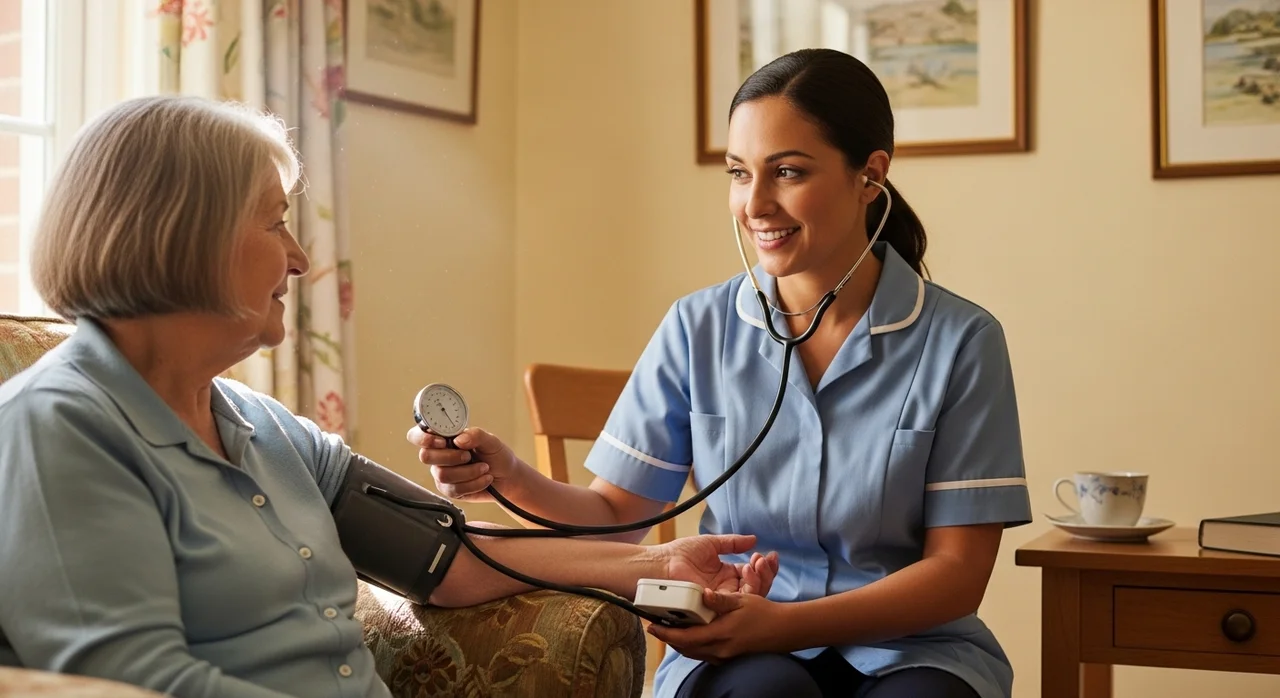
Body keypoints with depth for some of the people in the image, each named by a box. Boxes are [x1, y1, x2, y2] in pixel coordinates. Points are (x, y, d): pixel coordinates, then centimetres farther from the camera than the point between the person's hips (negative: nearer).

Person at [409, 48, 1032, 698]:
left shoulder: (959, 343, -5)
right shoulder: (698, 329, 2)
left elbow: (956, 572, -6)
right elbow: (614, 515, 3)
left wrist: (780, 622, -20)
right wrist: (512, 479, -19)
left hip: (910, 645, 0)